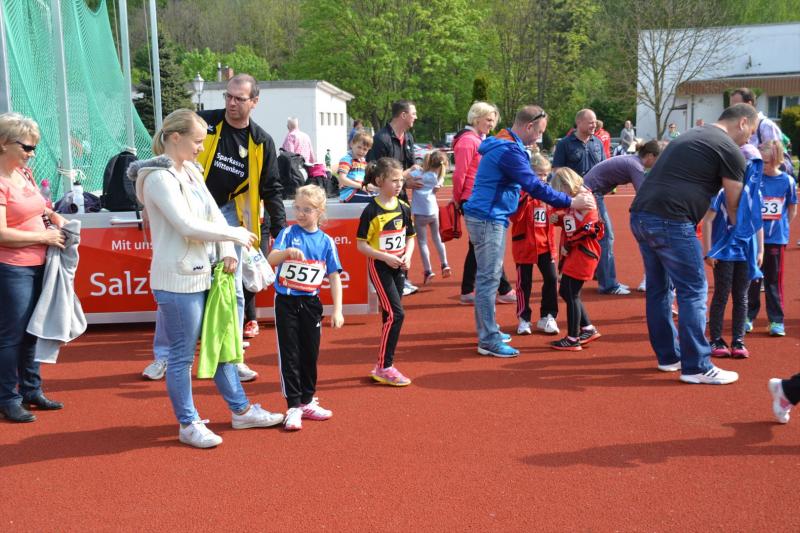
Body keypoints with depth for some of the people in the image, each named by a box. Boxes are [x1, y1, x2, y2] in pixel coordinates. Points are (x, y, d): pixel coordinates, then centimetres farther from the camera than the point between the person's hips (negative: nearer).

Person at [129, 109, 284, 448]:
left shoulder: (191, 172, 12)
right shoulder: (159, 177, -15)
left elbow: (214, 214, 11)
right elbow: (187, 225, -24)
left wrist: (226, 251, -4)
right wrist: (234, 235, -15)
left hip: (202, 275, 9)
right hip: (176, 280, -9)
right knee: (182, 356, 3)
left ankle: (241, 410, 30)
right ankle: (188, 425, 17)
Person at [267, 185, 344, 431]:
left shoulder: (326, 241, 1)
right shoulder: (288, 232, -4)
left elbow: (334, 277, 3)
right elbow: (271, 259, -18)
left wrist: (337, 310, -2)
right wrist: (288, 252, -39)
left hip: (311, 303, 2)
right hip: (286, 302, -2)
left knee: (310, 354, 11)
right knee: (289, 354, 0)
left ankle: (307, 402, 26)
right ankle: (294, 407, 7)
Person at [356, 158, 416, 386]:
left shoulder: (404, 208, 4)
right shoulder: (371, 211, -14)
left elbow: (410, 237, 13)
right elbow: (361, 245, -12)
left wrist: (407, 255, -6)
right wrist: (386, 257, -21)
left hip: (398, 267, 6)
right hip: (379, 266, -6)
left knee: (391, 316, 11)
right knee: (395, 314, -13)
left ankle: (383, 365, 21)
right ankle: (384, 368, -4)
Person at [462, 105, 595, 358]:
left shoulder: (505, 145, 16)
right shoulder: (509, 150, -18)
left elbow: (526, 183, 21)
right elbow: (534, 186, -21)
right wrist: (570, 202, -16)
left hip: (489, 217, 11)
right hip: (487, 219, -11)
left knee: (488, 276, 17)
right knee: (489, 278, -7)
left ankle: (487, 330, 26)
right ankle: (488, 340, -2)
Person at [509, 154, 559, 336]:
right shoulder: (522, 192, -10)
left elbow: (550, 222, 15)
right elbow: (514, 217, -23)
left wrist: (552, 246, 11)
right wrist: (526, 197, -32)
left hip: (544, 246, 5)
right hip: (524, 245, -5)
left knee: (551, 279, 2)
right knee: (524, 282, 3)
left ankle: (547, 317, 15)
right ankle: (523, 319, 16)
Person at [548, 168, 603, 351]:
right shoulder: (572, 199, 12)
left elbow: (590, 229, -21)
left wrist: (568, 244, -17)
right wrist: (557, 218, 1)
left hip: (583, 252, -9)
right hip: (572, 253, 9)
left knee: (571, 294, -3)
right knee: (566, 292, 14)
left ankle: (573, 339, 7)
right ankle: (588, 329, 24)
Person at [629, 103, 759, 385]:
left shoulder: (691, 136, 27)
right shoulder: (730, 150, -1)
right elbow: (734, 206, 5)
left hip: (639, 215, 9)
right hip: (670, 221, -9)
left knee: (659, 287, 17)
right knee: (694, 291, -1)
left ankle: (668, 356, 27)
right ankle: (696, 367, 4)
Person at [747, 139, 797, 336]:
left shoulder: (787, 181, -3)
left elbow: (792, 210, 8)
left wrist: (781, 227, 4)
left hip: (776, 240, 0)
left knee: (774, 281, 5)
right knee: (752, 279, 8)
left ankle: (776, 320, 13)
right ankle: (749, 316, 21)